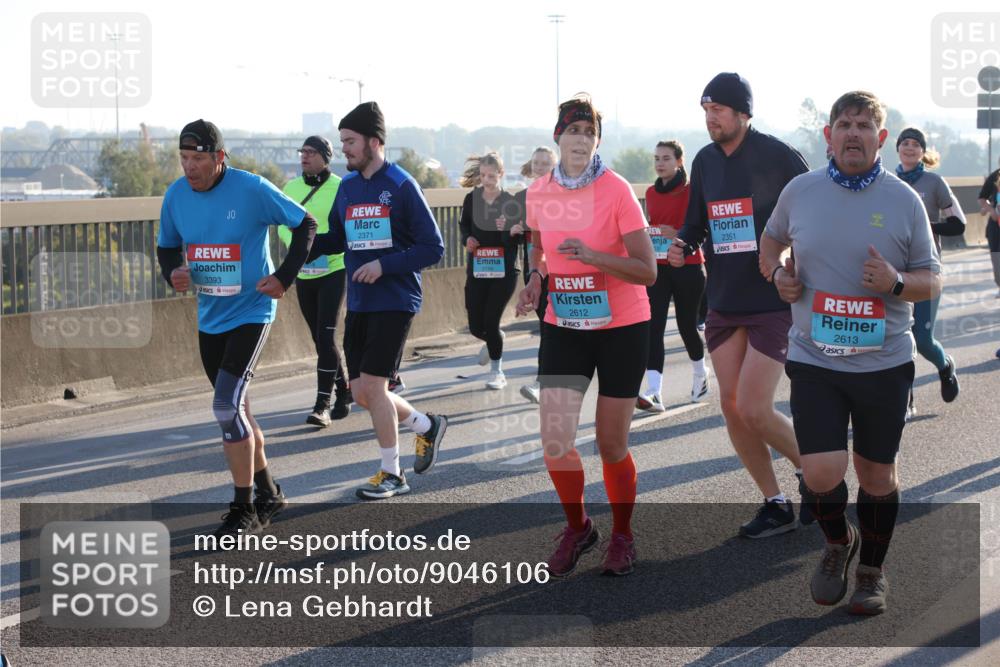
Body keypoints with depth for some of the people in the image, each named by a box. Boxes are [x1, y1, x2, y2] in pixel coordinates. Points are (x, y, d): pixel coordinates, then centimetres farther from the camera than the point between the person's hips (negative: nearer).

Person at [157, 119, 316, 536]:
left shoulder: (251, 190, -15)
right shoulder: (176, 195, -1)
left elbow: (305, 224, -4)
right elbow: (167, 247, 14)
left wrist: (285, 276, -11)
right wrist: (173, 272, -9)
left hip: (251, 312, -6)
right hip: (210, 318, 6)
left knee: (227, 406, -17)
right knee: (235, 409, 14)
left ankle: (244, 510, -7)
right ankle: (268, 494, 32)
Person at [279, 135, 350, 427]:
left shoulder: (339, 188, -9)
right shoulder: (291, 188, 7)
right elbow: (282, 225, 8)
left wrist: (326, 247, -22)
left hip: (333, 270, -6)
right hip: (303, 273, 6)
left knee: (326, 335, -13)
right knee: (319, 338, 12)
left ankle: (323, 405, -14)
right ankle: (343, 392, 28)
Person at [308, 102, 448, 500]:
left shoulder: (401, 186, -10)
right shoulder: (347, 187, 9)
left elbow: (433, 248, -10)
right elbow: (336, 240, 18)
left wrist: (384, 265, -19)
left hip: (394, 302, -7)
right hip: (358, 303, 7)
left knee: (371, 384, -10)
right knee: (361, 393, 7)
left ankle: (391, 474, 4)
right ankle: (426, 426, 31)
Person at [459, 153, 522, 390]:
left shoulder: (510, 202, -8)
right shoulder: (472, 199, 0)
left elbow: (519, 240, -8)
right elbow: (464, 225, 16)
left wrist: (511, 232, -30)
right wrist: (467, 239, -5)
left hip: (504, 272, -3)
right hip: (477, 271, 3)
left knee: (491, 323, -7)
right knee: (476, 327, 6)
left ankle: (497, 372, 12)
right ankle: (493, 341, 43)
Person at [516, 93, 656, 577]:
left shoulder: (616, 191, -14)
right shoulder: (539, 193, -1)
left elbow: (647, 270, -17)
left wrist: (592, 255, -31)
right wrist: (534, 279, 1)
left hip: (621, 328, -3)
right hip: (563, 327, 3)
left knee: (612, 446, 2)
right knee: (555, 443, -7)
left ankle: (622, 536, 26)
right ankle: (577, 528, 19)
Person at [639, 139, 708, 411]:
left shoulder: (692, 191, -6)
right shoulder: (651, 193, 10)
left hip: (688, 267, -4)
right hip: (657, 268, 4)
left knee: (687, 326, 7)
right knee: (653, 328, -10)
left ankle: (700, 375, 36)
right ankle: (654, 393, -18)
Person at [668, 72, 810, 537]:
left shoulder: (777, 156, -11)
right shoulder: (705, 161, 7)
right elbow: (696, 222, 16)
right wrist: (681, 245, -5)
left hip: (773, 303, -6)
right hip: (724, 303, 6)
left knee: (753, 410, -11)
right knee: (732, 406, 5)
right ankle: (776, 506, 18)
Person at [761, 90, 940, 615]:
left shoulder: (904, 201, -2)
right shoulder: (800, 192, 1)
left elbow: (931, 281, 4)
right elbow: (771, 237, 22)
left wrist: (896, 282, -17)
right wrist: (776, 271, 1)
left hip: (884, 361, 0)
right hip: (814, 360, 0)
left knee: (877, 473, 9)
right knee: (821, 473, -9)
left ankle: (872, 569, 31)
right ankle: (838, 542, 24)